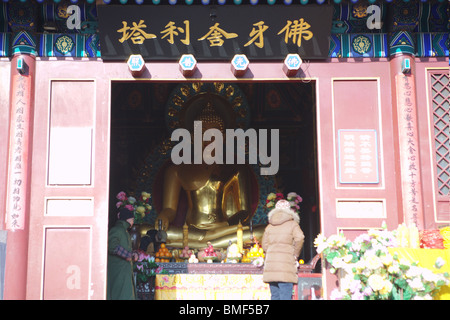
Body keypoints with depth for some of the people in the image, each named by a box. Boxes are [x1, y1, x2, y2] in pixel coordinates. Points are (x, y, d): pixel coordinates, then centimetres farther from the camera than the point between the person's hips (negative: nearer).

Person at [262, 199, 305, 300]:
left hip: (270, 262, 4)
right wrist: (295, 254, -1)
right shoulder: (292, 224, 3)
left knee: (274, 295, 9)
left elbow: (264, 245, 13)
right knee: (285, 295, -6)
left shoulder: (269, 226, 16)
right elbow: (300, 238, -12)